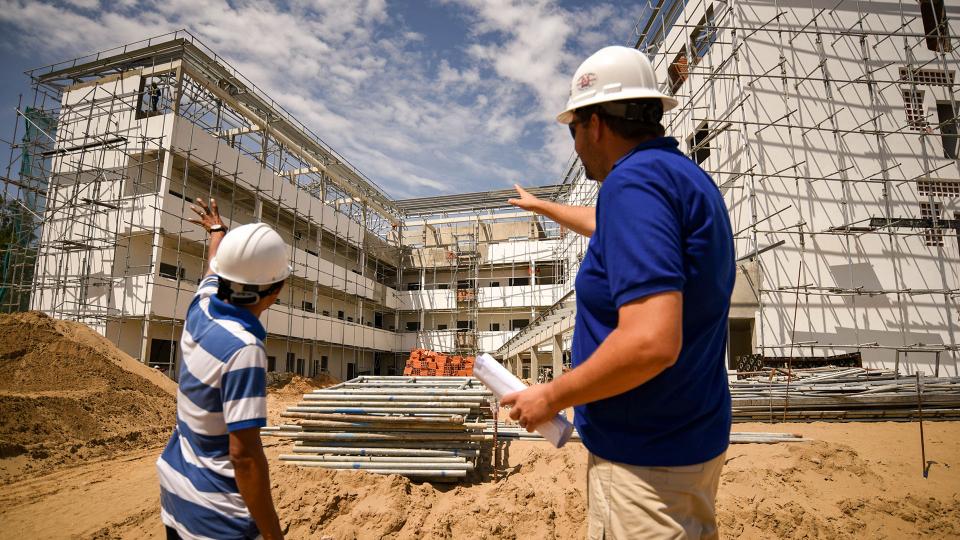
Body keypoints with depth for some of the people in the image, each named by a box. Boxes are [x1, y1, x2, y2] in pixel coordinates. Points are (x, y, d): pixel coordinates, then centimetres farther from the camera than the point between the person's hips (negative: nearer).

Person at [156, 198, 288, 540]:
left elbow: (216, 267, 17)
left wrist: (217, 230, 38)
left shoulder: (201, 307, -6)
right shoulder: (243, 349, -28)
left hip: (175, 488, 8)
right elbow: (244, 454, -28)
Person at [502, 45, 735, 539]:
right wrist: (542, 207, 42)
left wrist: (551, 397, -19)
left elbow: (651, 342, -33)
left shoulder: (635, 180, -23)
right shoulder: (685, 177, 8)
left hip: (647, 460, -9)